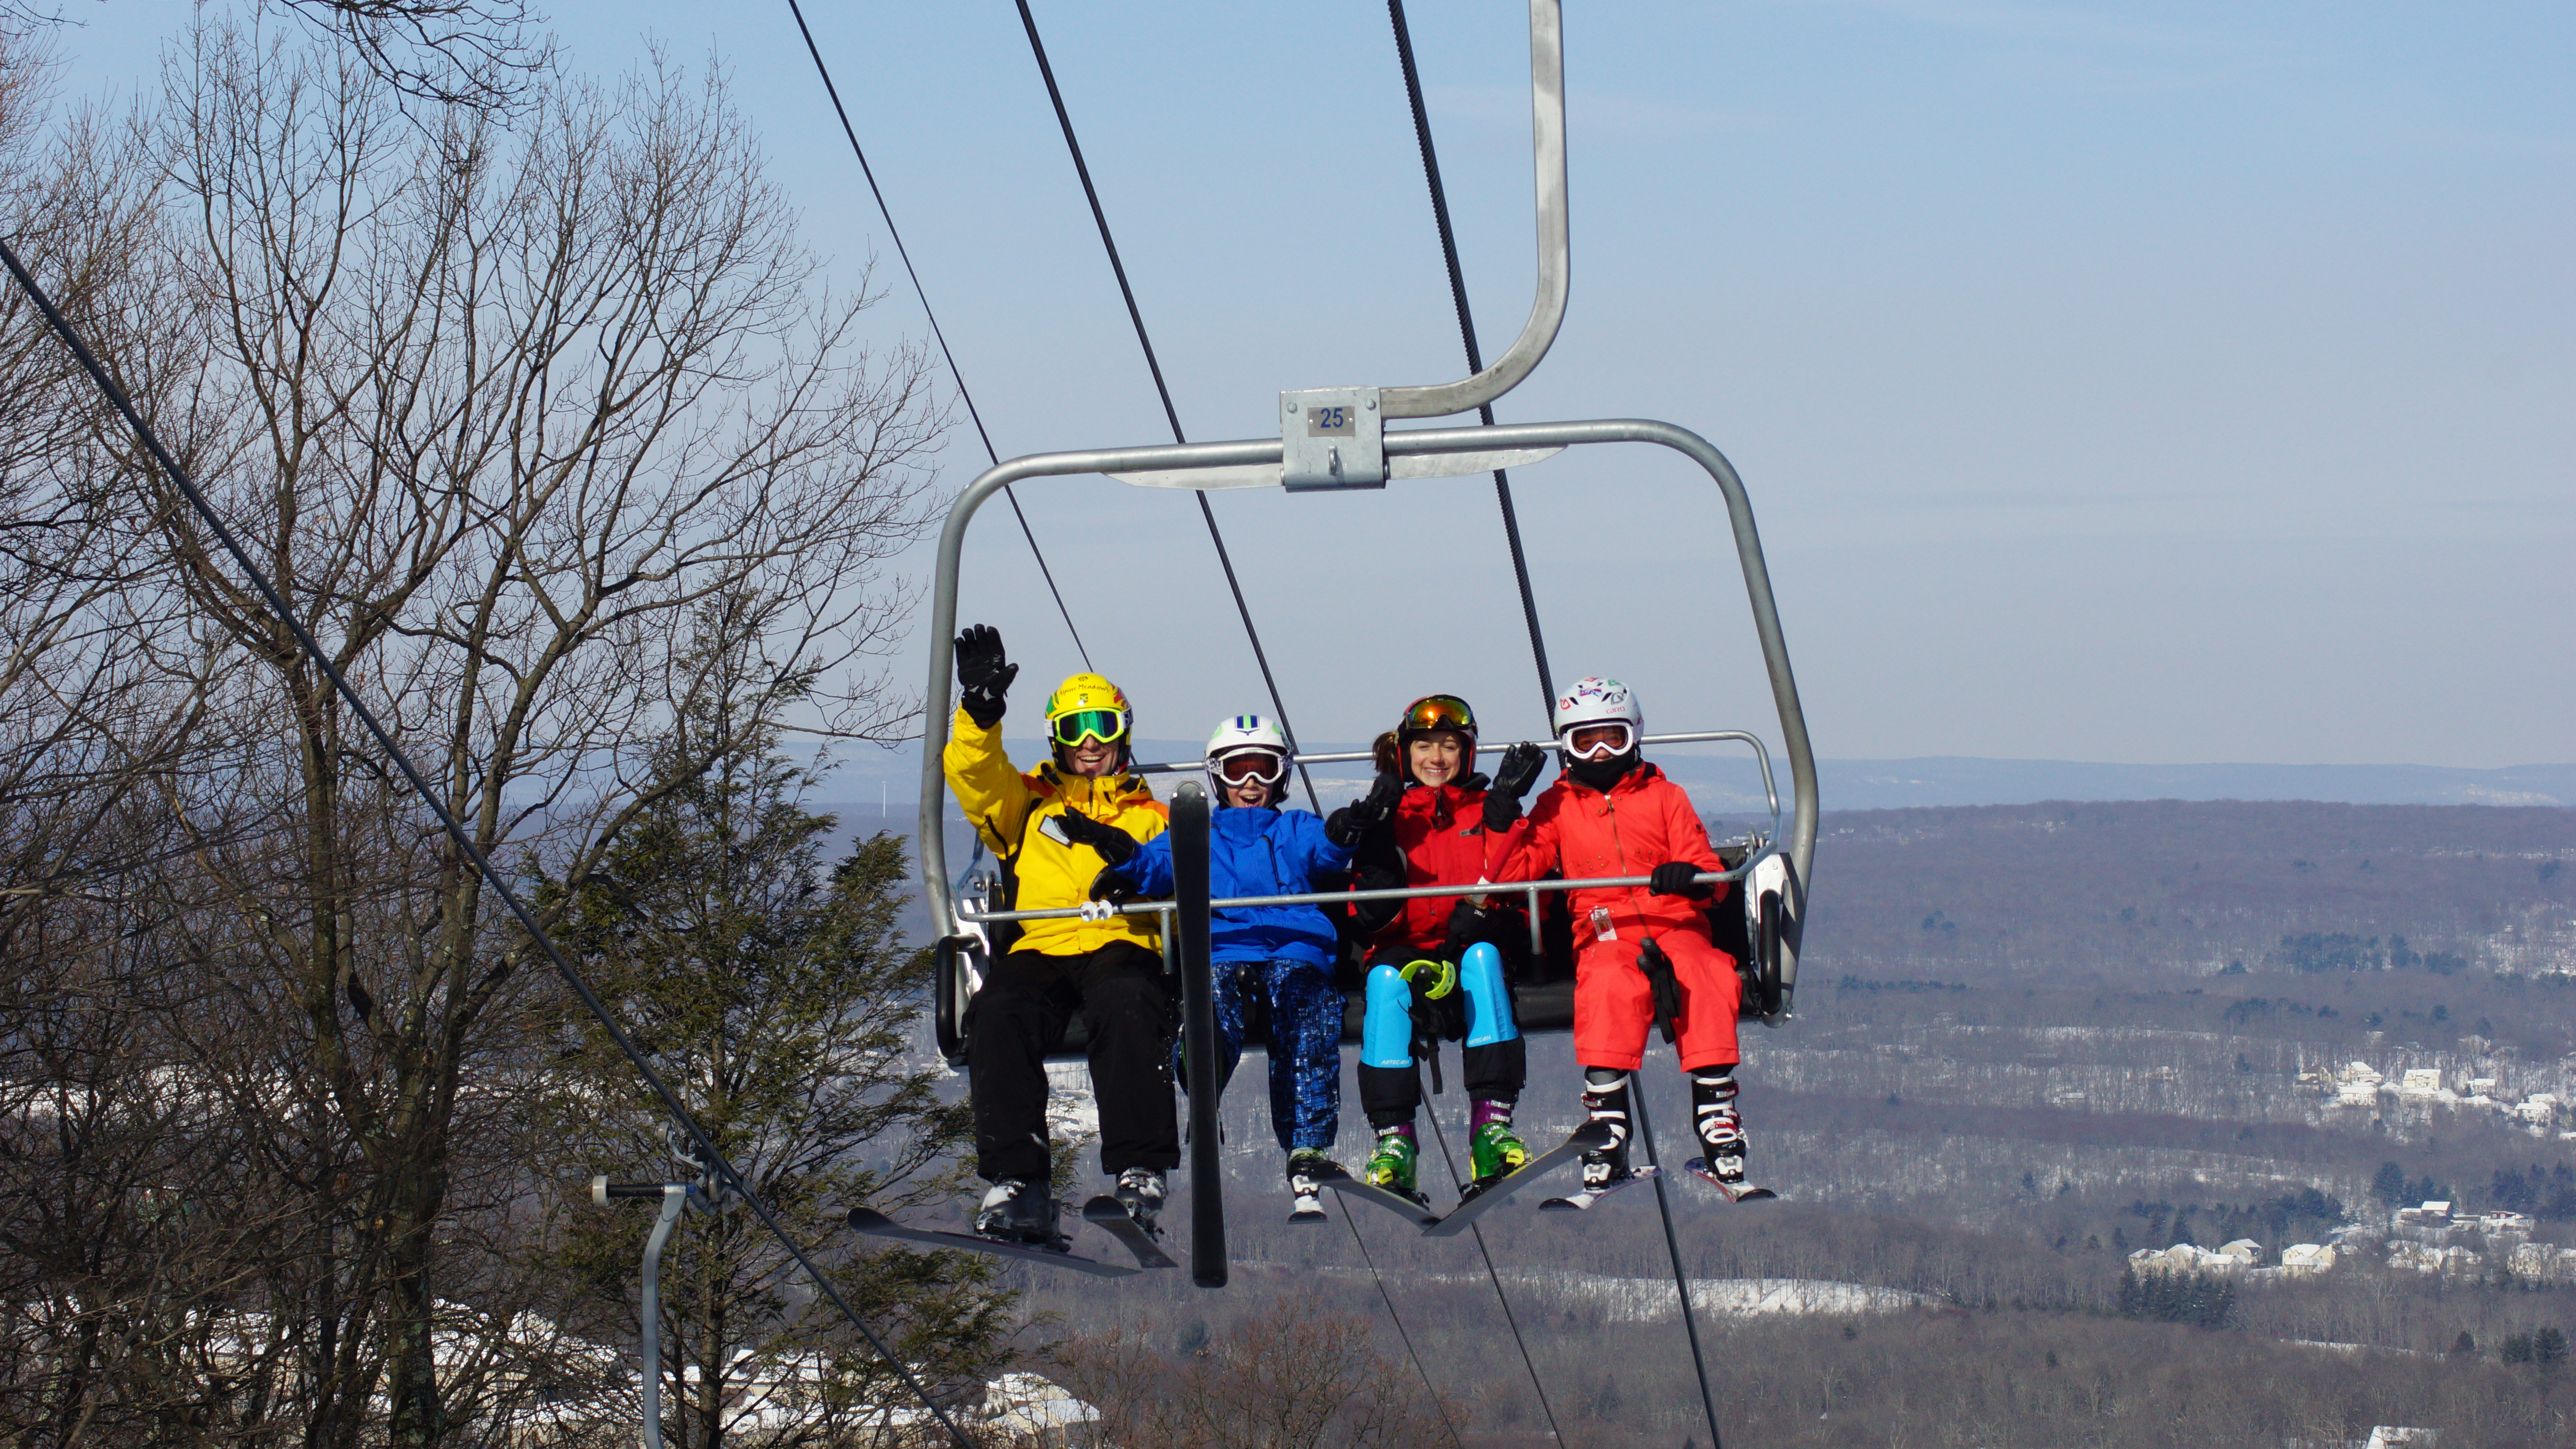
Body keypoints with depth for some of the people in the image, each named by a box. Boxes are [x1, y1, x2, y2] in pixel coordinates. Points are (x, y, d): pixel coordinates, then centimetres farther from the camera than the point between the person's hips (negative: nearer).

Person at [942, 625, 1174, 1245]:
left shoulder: (1151, 817, 28)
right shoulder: (1027, 804, 29)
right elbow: (975, 776, 9)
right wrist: (981, 712, -9)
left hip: (1123, 944, -1)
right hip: (1039, 948, 1)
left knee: (1129, 1004, -38)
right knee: (999, 1014, -34)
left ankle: (1140, 1175, -43)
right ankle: (1017, 1183, -38)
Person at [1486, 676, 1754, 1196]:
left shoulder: (1665, 798, 20)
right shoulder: (1558, 807, 21)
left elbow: (1711, 877, 11)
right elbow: (1516, 872, 10)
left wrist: (1691, 878, -12)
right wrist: (1507, 830, -7)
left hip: (1676, 925, 1)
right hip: (1605, 933, -1)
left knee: (1710, 981, -34)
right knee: (1611, 984, -37)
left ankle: (1716, 1114, -24)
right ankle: (1607, 1129, -36)